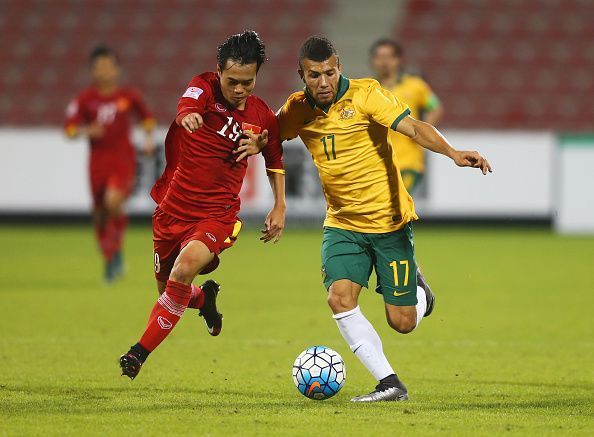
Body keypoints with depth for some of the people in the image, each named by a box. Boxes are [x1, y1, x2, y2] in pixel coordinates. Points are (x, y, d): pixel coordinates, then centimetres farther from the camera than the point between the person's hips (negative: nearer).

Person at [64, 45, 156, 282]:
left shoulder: (129, 96, 1)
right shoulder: (85, 99, -1)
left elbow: (147, 117, 18)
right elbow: (69, 129, -5)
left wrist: (149, 137, 3)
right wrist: (86, 131, -23)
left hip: (123, 159, -2)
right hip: (98, 162, 2)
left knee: (113, 201, -26)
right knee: (100, 212, 6)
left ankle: (117, 247, -2)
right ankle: (109, 260, 27)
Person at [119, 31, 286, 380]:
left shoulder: (263, 117, -2)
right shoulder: (204, 87, -9)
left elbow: (275, 162, 18)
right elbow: (187, 106, -35)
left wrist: (280, 207, 9)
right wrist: (186, 115, -59)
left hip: (217, 214, -1)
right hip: (173, 207, 1)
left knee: (185, 269, -29)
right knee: (168, 291, 14)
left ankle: (141, 351, -18)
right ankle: (205, 298, 51)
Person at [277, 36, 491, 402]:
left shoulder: (364, 94, -14)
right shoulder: (297, 110, -2)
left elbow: (413, 127, -23)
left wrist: (454, 154, -40)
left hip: (390, 221, -3)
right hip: (343, 224, 3)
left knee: (403, 323, -2)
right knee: (340, 297, -22)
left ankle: (418, 289, 35)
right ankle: (390, 384, -14)